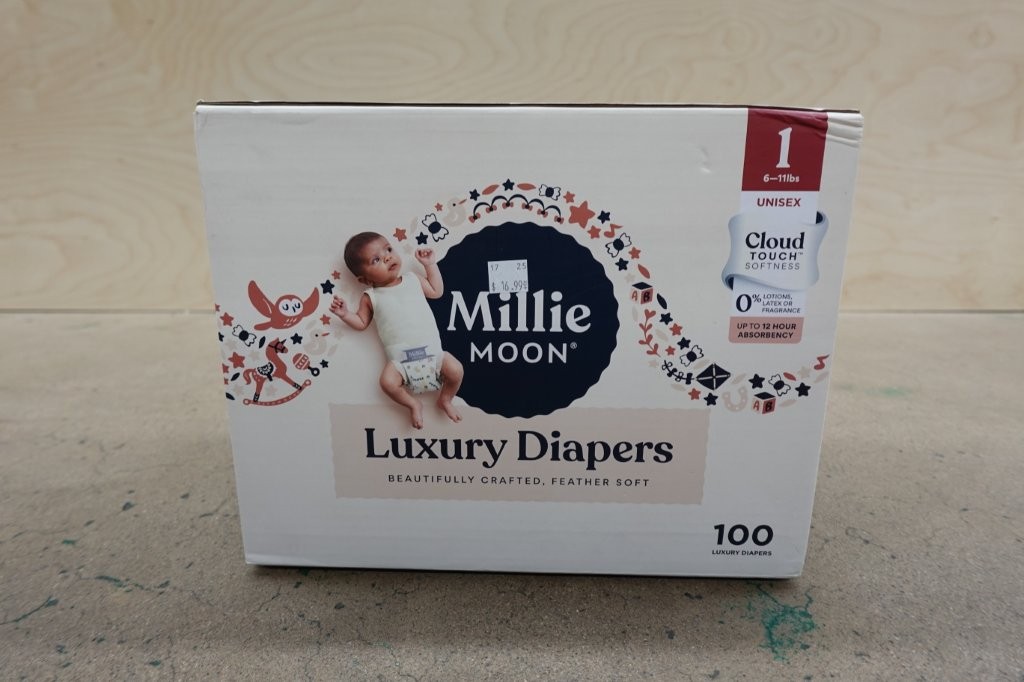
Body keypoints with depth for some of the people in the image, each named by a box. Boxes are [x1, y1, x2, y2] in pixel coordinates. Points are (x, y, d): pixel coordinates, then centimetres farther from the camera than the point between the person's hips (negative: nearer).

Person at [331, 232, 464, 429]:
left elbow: (437, 291, 18)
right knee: (388, 382, -26)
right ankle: (413, 404, 4)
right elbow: (361, 323, 11)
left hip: (431, 350, 2)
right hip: (400, 358, -1)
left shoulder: (413, 279, 12)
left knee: (456, 370, -17)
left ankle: (445, 400, 13)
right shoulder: (370, 297, 6)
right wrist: (345, 314, -8)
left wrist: (430, 264, 15)